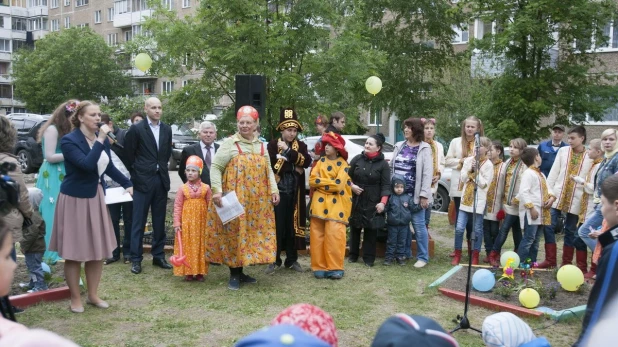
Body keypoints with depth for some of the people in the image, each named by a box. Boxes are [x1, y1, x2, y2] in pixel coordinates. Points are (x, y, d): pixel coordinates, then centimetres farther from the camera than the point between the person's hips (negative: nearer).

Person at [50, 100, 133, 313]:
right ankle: (75, 299, 17)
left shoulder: (102, 139, 3)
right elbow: (87, 164, -29)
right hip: (74, 199, -6)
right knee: (74, 252, 3)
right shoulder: (69, 141, -16)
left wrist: (127, 184, 6)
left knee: (98, 250, 11)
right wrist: (100, 141, -27)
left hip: (96, 198, 6)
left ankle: (93, 295, 26)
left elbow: (109, 166, 15)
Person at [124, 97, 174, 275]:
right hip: (143, 180, -4)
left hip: (161, 180, 4)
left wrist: (161, 167, 11)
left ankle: (158, 255, 20)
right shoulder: (136, 129, -6)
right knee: (139, 222, 0)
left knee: (159, 221, 10)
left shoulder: (167, 129, 8)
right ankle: (136, 259, 7)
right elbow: (129, 154, 0)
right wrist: (136, 173, 4)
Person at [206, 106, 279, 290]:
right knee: (234, 231, -3)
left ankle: (240, 271, 20)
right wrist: (217, 190, -16)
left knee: (251, 232, 8)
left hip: (257, 201, 5)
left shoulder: (261, 146, 13)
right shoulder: (229, 143, -3)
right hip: (233, 198, -5)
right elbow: (215, 167, -6)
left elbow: (268, 170, 17)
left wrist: (274, 190, 6)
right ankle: (234, 274, 7)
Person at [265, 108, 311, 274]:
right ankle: (275, 260, 8)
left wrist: (288, 151, -17)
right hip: (278, 192, -2)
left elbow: (307, 162, -9)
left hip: (295, 194, 3)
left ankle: (292, 260, 17)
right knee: (277, 226, -2)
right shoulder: (272, 145, 2)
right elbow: (272, 165, -12)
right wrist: (293, 167, -11)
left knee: (293, 226, 7)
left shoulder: (301, 146, 10)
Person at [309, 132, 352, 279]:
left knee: (334, 234, -11)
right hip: (319, 203, 4)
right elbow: (312, 180, 1)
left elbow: (338, 185, -14)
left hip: (335, 205, -4)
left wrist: (321, 181, -7)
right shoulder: (321, 161, 11)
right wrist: (329, 182, -8)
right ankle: (319, 267, 7)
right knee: (317, 235, 1)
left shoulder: (343, 164, -1)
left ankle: (335, 267, -4)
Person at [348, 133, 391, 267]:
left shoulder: (383, 164, -3)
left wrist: (383, 202, -17)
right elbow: (347, 176, 11)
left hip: (373, 202, -2)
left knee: (371, 230, 2)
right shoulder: (357, 159, 3)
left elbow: (386, 185, -6)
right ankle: (353, 255, 21)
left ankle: (369, 258, 11)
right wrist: (351, 186, -8)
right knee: (354, 228, 9)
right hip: (356, 200, 2)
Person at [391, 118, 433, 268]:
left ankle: (423, 257, 8)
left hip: (415, 194, -5)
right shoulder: (399, 146, 11)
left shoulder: (424, 148, -3)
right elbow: (391, 167, 14)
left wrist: (424, 195, -15)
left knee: (418, 225, -1)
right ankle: (405, 253, 23)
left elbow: (427, 173, -8)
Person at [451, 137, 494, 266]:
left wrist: (476, 171, -14)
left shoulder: (488, 165, -5)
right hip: (466, 198, 3)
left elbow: (484, 184, -10)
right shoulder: (468, 160, 6)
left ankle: (475, 257, 16)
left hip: (479, 201, -3)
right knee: (459, 228, -1)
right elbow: (462, 178, 1)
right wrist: (470, 169, -13)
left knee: (477, 229, 4)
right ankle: (457, 255, 11)